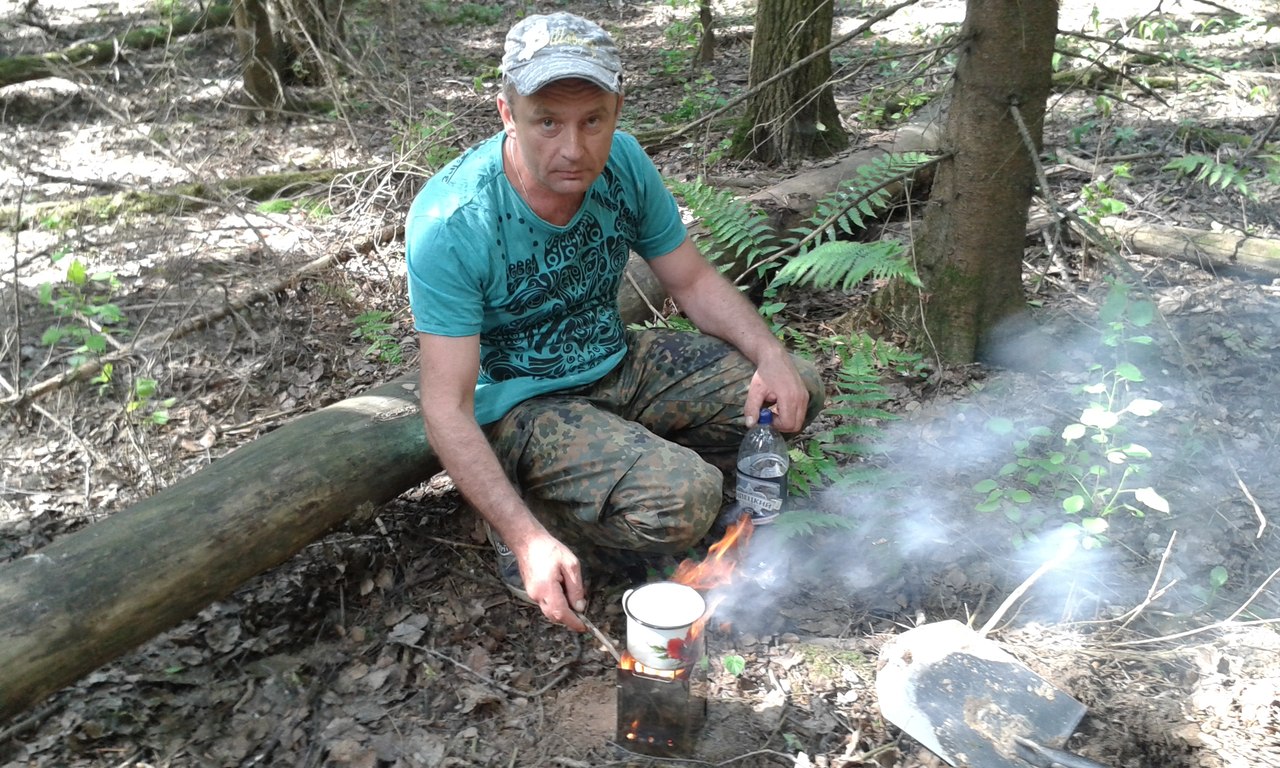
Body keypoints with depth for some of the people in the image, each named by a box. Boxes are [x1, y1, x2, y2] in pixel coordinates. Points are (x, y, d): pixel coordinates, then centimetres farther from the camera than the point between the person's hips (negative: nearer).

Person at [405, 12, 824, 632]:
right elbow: (447, 408, -25)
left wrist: (770, 354, -15)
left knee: (795, 393, -1)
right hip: (519, 405, -7)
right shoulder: (450, 223, -26)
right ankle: (537, 515, 0)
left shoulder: (623, 163, -10)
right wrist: (528, 540, -33)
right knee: (681, 503, -30)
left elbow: (693, 282, 2)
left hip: (618, 365, 7)